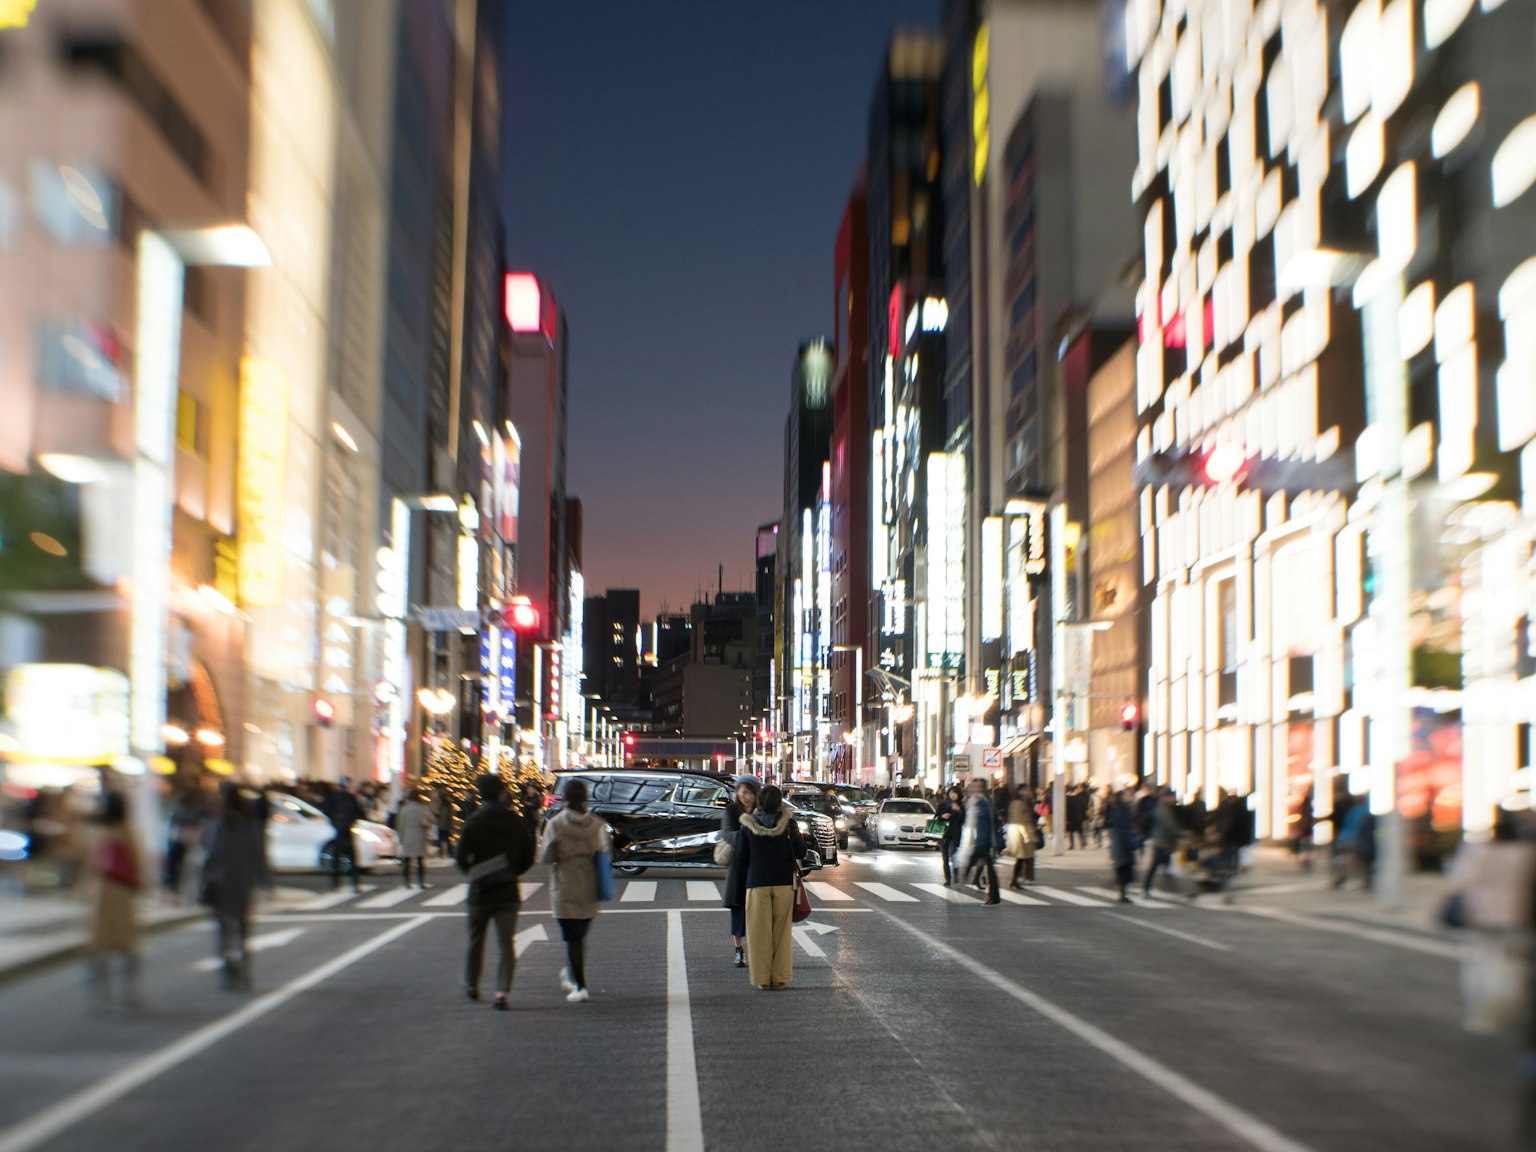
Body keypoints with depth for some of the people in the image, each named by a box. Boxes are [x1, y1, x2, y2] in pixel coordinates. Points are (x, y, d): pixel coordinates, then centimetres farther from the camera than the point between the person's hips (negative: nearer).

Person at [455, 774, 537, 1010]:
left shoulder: (473, 823, -10)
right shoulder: (516, 822, -3)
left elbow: (461, 858, -11)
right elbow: (528, 857, 0)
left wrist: (474, 873, 7)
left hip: (480, 892, -1)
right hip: (508, 892, 1)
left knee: (476, 940, 17)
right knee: (506, 944, 2)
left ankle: (471, 986, 31)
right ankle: (502, 992, -11)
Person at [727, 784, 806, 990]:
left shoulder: (748, 827, 0)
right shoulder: (788, 824, -3)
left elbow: (741, 860, 3)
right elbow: (800, 853, -1)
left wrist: (740, 890, 11)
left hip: (757, 883, 0)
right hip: (784, 882, 0)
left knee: (760, 933, 5)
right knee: (781, 932, 8)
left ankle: (762, 978, 5)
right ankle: (780, 978, 8)